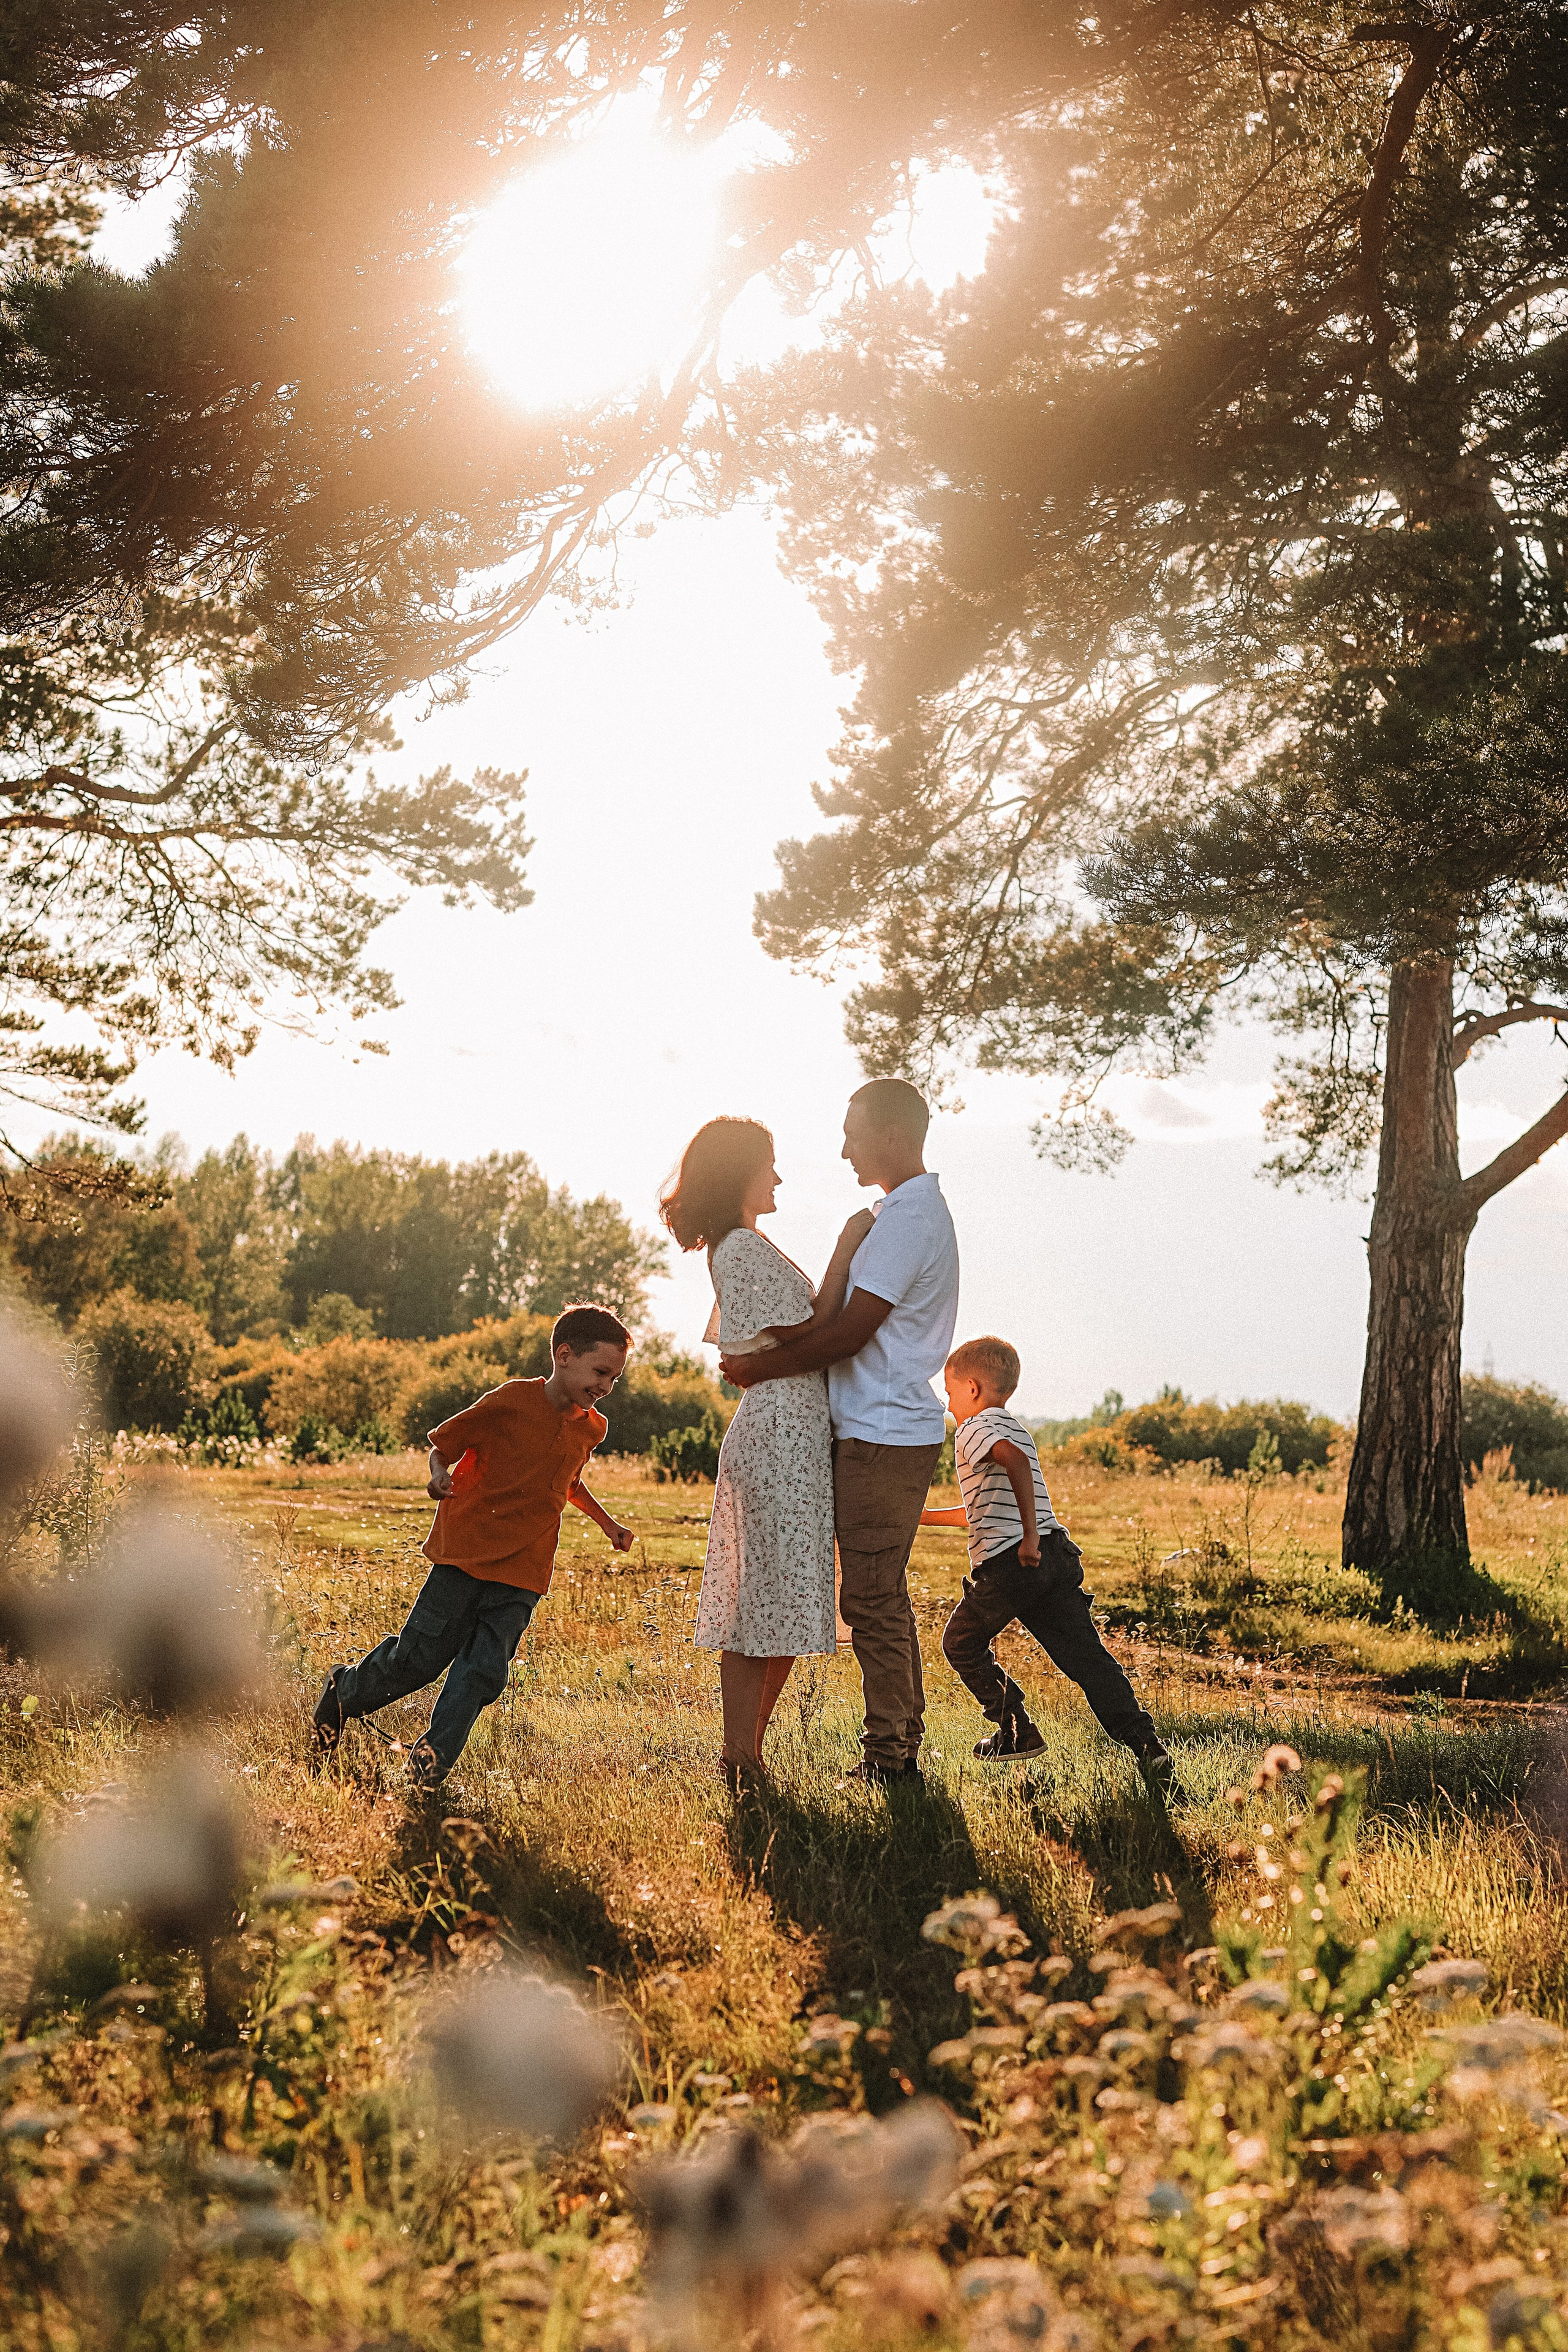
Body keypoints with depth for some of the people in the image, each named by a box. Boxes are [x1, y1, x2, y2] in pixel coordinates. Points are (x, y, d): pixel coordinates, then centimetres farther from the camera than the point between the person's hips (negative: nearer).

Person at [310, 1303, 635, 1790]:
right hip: (466, 1549, -4)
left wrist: (607, 1523, 24)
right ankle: (345, 1692, 25)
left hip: (523, 1570, 4)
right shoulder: (509, 1402, -10)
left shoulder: (589, 1429, 8)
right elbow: (443, 1444, -2)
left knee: (484, 1669, -10)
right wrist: (439, 1476, -22)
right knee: (420, 1656, -1)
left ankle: (432, 1756, -2)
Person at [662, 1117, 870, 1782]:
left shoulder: (733, 1248, 20)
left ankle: (745, 1757, 15)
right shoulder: (745, 1248, -12)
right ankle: (742, 1764, -3)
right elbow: (810, 1333, -14)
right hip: (782, 1434, -10)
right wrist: (846, 1249, -10)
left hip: (781, 1434, 10)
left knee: (767, 1609, 11)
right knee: (766, 1604, -7)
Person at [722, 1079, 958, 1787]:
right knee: (884, 1600, 14)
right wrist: (770, 1357, 15)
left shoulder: (908, 1216, -16)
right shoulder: (914, 1210, 18)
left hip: (884, 1437, -11)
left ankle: (888, 1758, -2)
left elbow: (851, 1332, -19)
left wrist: (761, 1368, -10)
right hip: (890, 1432, 11)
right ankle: (902, 1752, 19)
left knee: (871, 1601, -6)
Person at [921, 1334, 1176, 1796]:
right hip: (1056, 1558, 7)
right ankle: (1145, 1744, -18)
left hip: (1008, 1563, -7)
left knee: (961, 1643, 17)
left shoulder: (974, 1428, 0)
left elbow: (1016, 1461, -25)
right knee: (1086, 1657, -2)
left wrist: (1029, 1535, -25)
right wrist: (925, 1518, 46)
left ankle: (1016, 1733, 15)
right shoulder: (1017, 1428, 28)